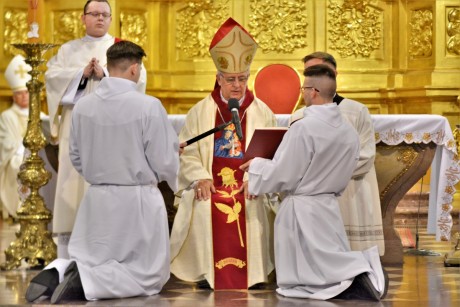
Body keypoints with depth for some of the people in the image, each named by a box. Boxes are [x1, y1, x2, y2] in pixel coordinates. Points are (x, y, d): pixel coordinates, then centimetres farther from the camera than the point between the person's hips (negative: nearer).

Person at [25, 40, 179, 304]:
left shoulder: (83, 106, -2)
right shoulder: (149, 106, -17)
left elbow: (78, 160, 8)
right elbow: (165, 163, -11)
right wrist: (174, 151, 11)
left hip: (97, 198, 5)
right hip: (138, 200, -5)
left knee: (88, 260, 21)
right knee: (149, 274, 8)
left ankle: (57, 272, -11)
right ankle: (86, 282, -15)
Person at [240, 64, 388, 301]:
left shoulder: (303, 128, -20)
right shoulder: (349, 132, 2)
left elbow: (282, 176, -15)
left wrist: (256, 166, 3)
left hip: (302, 212, -7)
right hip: (329, 208, 7)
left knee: (301, 282, 0)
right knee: (331, 269, 19)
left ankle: (356, 281, -21)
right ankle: (366, 271, -8)